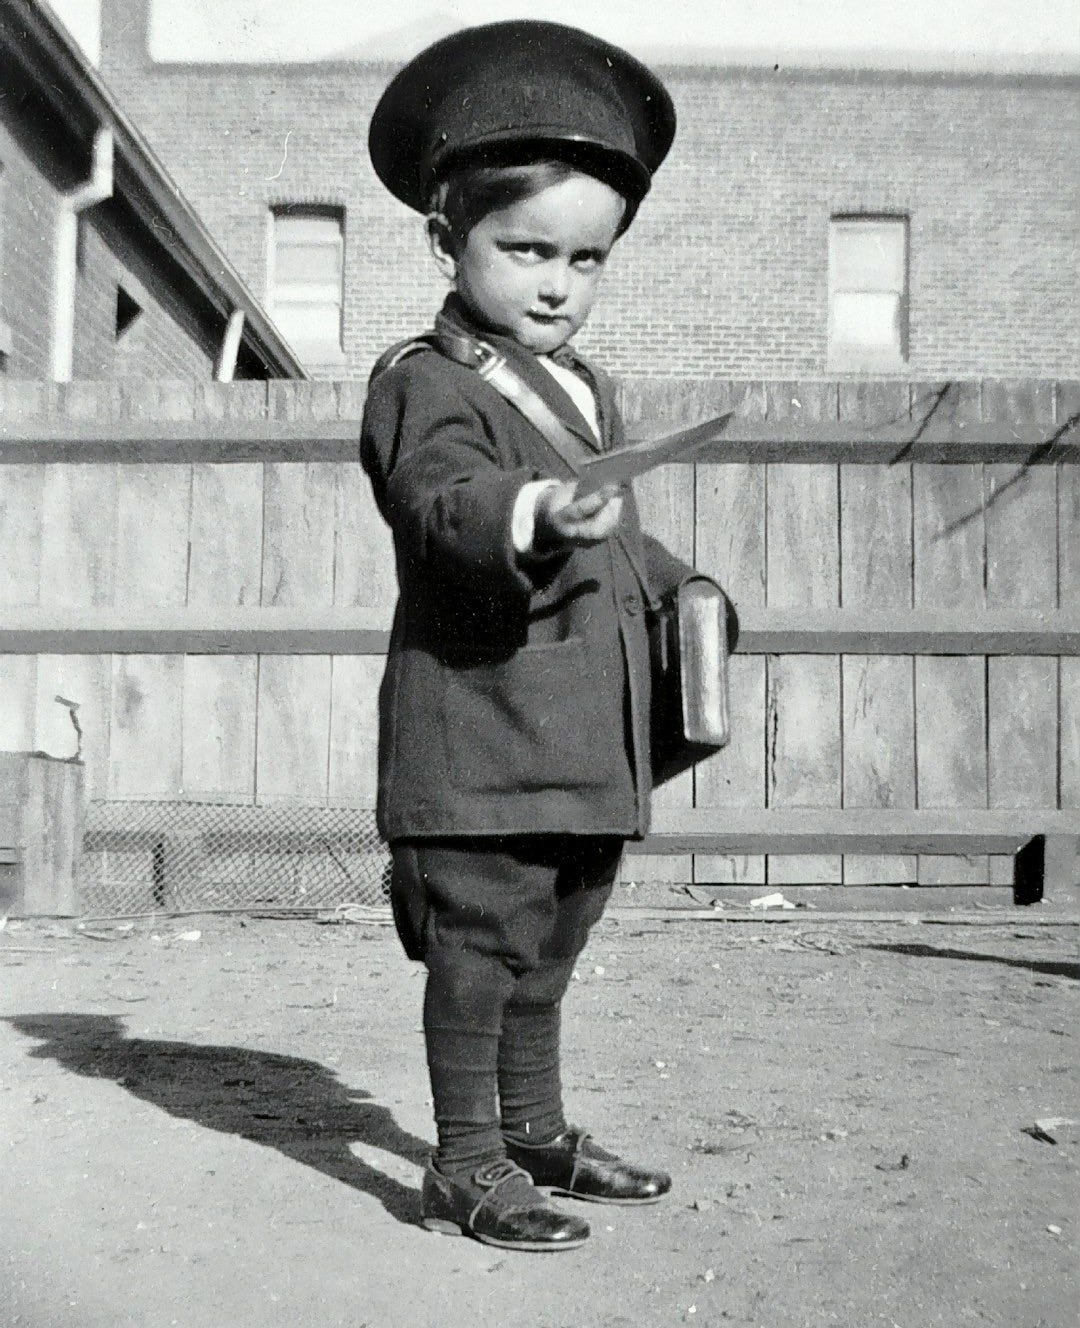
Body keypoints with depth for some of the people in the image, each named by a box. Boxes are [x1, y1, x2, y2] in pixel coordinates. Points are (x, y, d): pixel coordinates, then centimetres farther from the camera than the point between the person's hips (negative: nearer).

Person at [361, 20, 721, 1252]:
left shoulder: (590, 390, 18)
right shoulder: (422, 381, -9)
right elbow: (446, 498, -30)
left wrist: (676, 581, 24)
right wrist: (536, 516, -47)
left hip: (588, 746, 8)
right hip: (479, 745, -8)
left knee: (547, 956, 19)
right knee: (478, 955, 0)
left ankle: (536, 1133, 35)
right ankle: (465, 1165, 16)